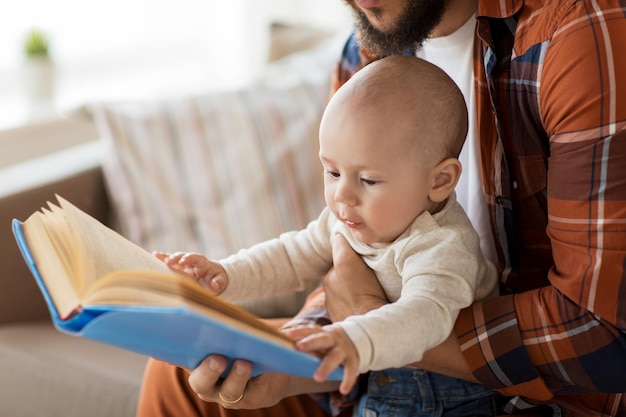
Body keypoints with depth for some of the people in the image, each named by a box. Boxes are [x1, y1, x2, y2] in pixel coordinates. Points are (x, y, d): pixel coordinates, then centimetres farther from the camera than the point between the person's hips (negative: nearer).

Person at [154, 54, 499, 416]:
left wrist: (357, 342, -65)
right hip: (363, 380, 5)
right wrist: (226, 275, -6)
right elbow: (294, 256, 9)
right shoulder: (344, 220, -4)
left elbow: (426, 314, -46)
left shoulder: (443, 247, -29)